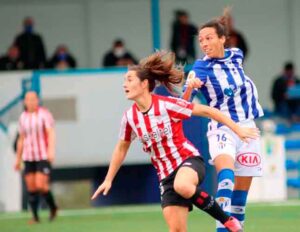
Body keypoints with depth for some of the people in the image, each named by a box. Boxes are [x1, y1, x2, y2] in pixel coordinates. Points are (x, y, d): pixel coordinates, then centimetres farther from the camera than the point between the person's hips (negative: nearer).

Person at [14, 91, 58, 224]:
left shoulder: (44, 114, -5)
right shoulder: (23, 117, 11)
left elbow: (51, 133, -13)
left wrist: (51, 150, -27)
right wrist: (18, 159, 18)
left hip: (43, 156, -5)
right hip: (28, 157, 5)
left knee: (41, 185, -13)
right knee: (31, 188, 0)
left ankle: (53, 207, 10)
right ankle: (35, 216, 7)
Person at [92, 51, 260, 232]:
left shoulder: (167, 105, -14)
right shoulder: (130, 117, 1)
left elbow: (206, 111, -9)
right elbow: (122, 147, 18)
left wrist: (238, 129, -9)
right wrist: (109, 179, 21)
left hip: (188, 159, -5)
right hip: (166, 175, 5)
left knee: (182, 186, -40)